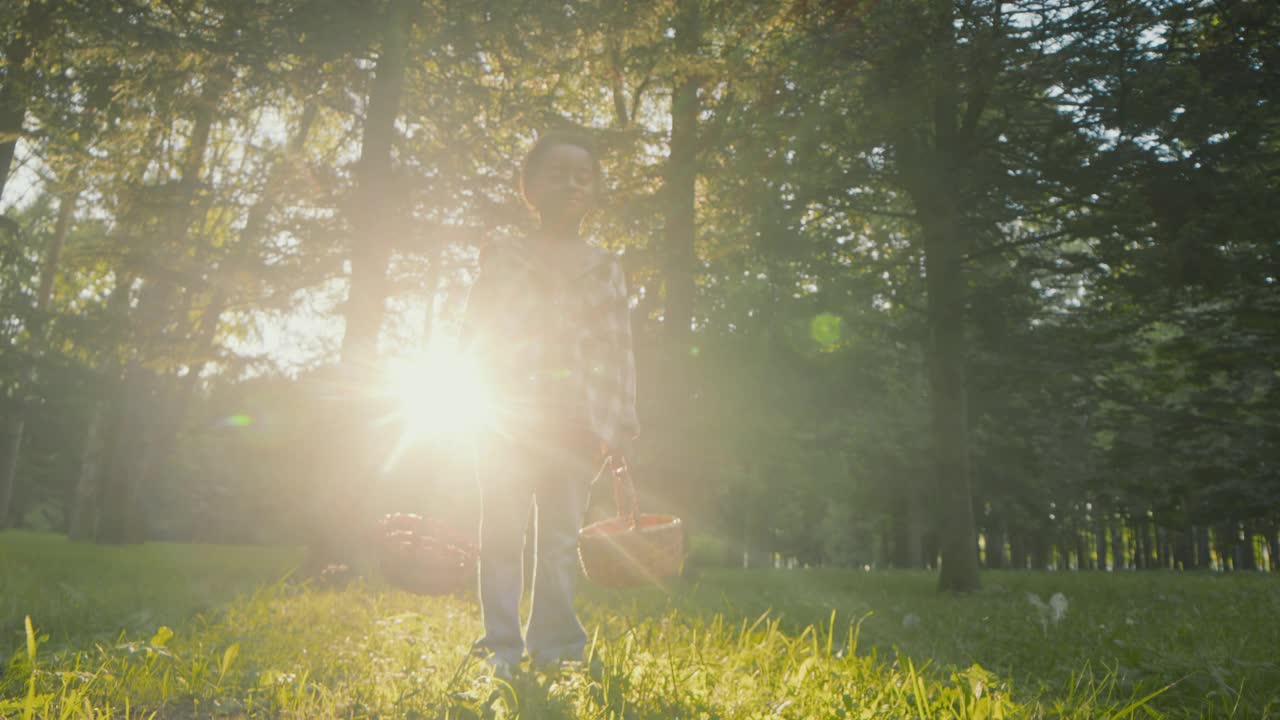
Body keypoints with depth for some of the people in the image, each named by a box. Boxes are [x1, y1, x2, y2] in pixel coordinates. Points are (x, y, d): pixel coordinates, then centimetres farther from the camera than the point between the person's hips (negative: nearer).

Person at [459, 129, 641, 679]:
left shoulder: (607, 269, 9)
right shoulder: (503, 260, 8)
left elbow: (620, 349, 5)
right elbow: (473, 335, 8)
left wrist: (620, 424, -1)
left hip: (577, 423, 1)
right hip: (509, 420, 0)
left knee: (562, 534, 7)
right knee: (502, 532, 1)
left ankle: (552, 642, 17)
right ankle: (502, 643, 9)